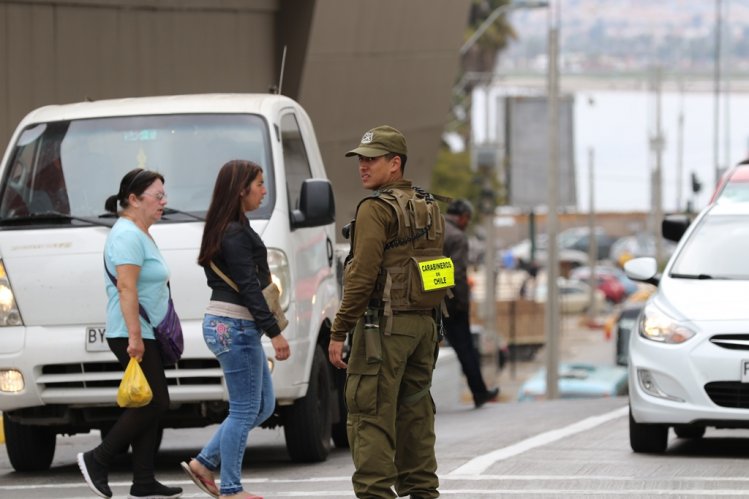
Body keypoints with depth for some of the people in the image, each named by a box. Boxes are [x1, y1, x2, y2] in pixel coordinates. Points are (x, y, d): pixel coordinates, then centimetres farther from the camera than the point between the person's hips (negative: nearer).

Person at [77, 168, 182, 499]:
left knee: (148, 407, 8)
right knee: (154, 404, -9)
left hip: (144, 335, 10)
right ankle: (97, 460, -3)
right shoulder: (128, 235, -15)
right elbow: (126, 288, -23)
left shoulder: (139, 234, 18)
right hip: (134, 336, -10)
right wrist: (134, 336, -27)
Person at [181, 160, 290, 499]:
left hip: (225, 324, 10)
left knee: (262, 406, 14)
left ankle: (203, 463, 15)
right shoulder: (234, 233, -16)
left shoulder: (232, 228, 15)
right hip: (235, 327, -10)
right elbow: (249, 287, -19)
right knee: (244, 410, -3)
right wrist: (274, 332, -18)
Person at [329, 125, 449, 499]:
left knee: (371, 416, -7)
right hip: (424, 324, 9)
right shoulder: (429, 208, 15)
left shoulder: (376, 209, -12)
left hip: (383, 324, -9)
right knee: (415, 414, 13)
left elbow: (363, 276, -18)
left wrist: (339, 332, -16)